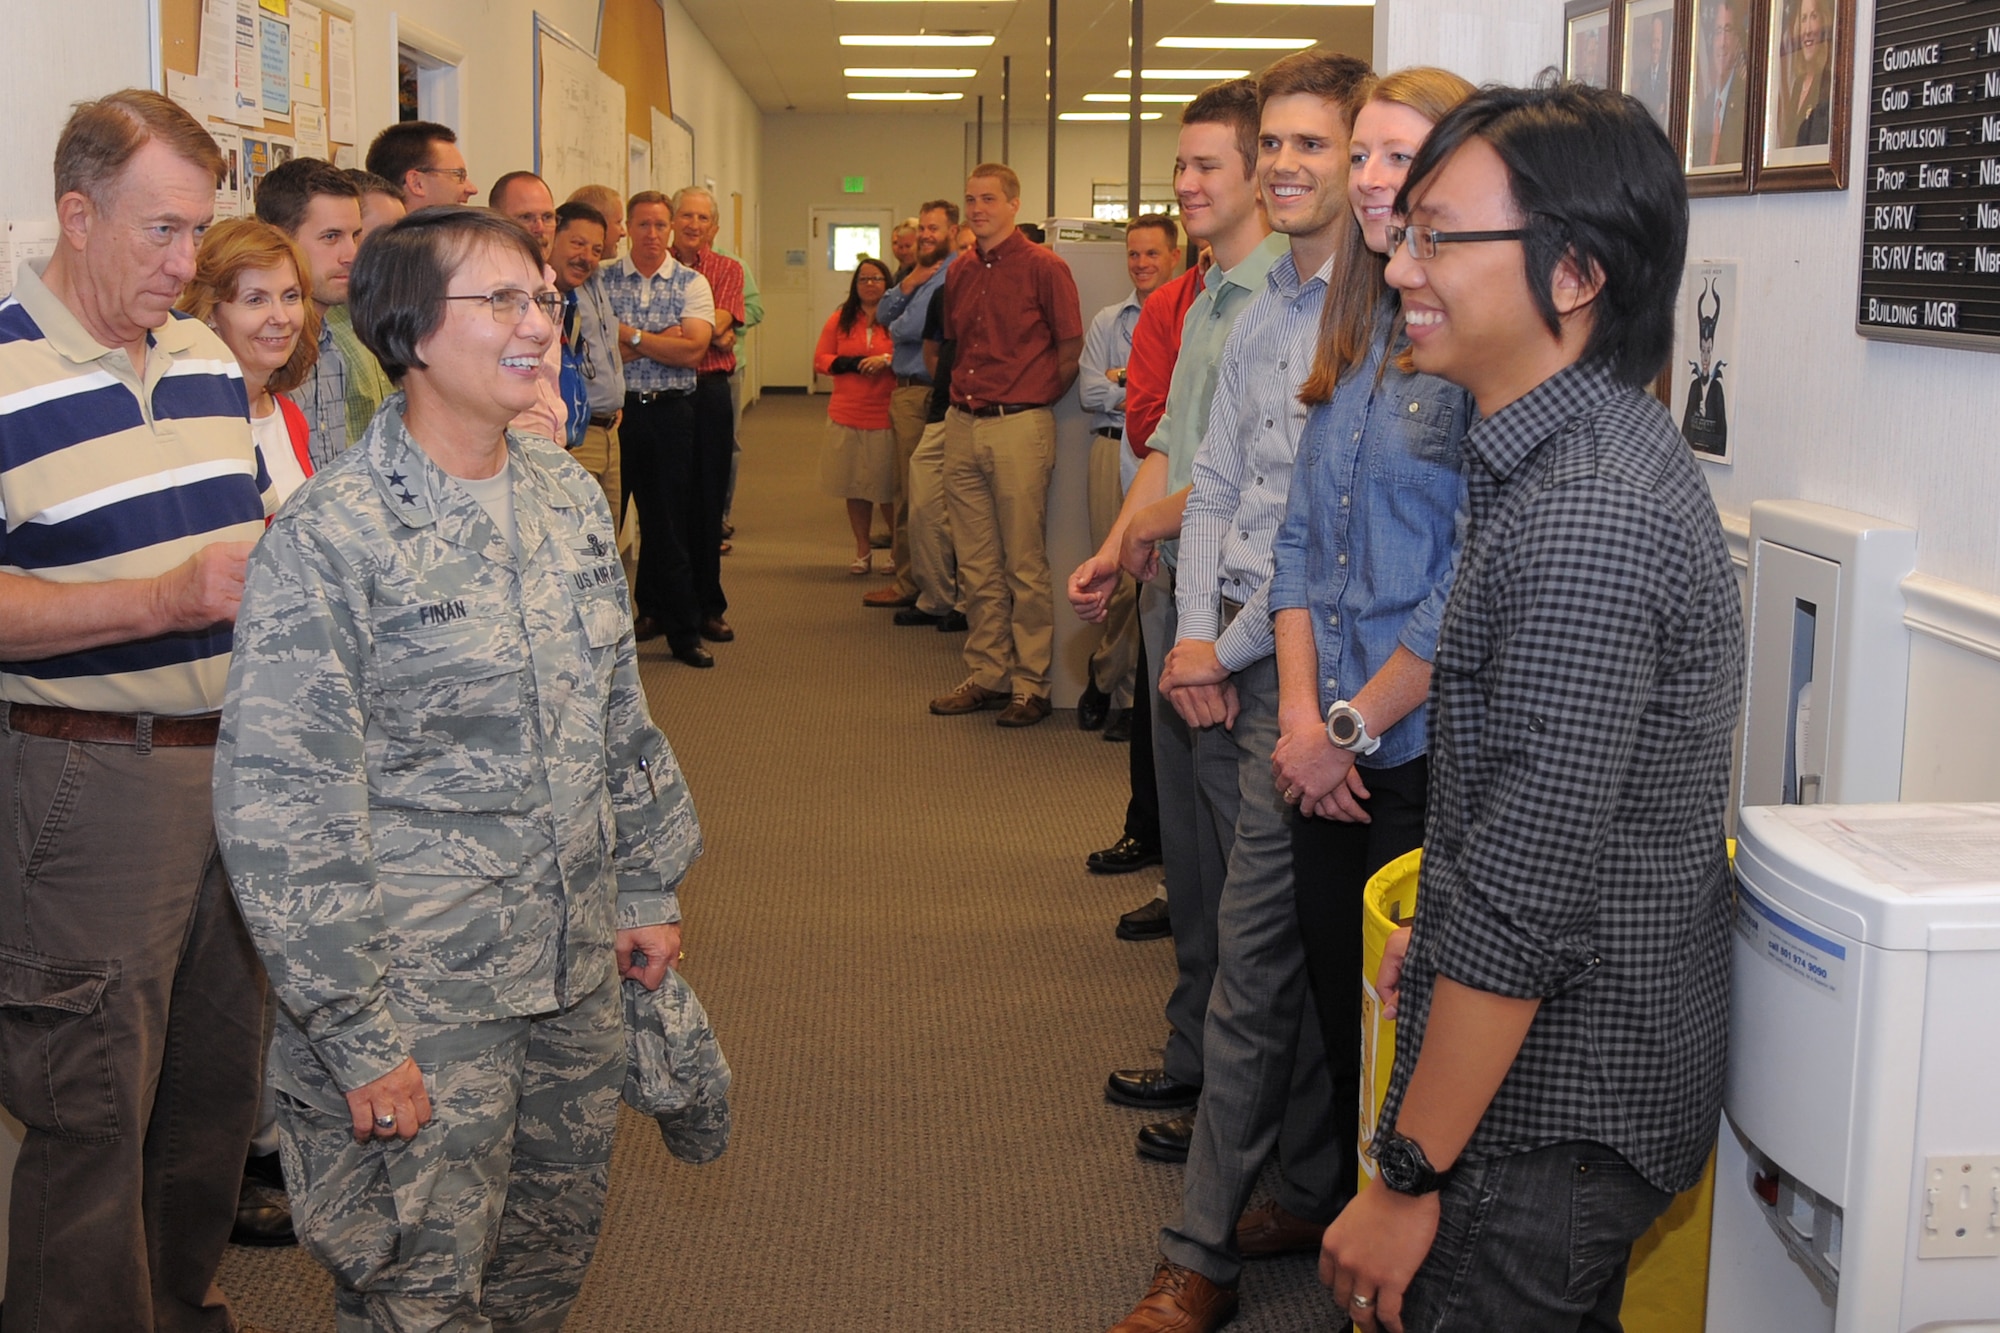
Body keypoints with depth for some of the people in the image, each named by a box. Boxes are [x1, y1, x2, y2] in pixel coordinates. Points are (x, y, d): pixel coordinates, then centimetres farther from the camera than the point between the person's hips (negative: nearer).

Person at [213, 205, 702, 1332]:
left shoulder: (571, 496, 6)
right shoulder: (330, 539, -16)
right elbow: (284, 813, -17)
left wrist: (650, 888, 16)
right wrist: (359, 1041, -17)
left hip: (579, 976, 6)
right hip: (422, 997, -6)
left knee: (562, 1238, 19)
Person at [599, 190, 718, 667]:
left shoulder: (692, 283, 3)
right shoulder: (602, 281, 4)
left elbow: (692, 351, -10)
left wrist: (629, 335, -10)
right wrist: (660, 341, -12)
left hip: (671, 412, -1)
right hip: (617, 408, 1)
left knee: (669, 521, 3)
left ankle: (683, 631, 10)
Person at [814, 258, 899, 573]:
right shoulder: (840, 320, 9)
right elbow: (820, 360, 6)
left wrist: (886, 360, -19)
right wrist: (852, 364, -9)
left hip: (887, 417, -3)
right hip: (847, 417, 3)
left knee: (890, 488, 0)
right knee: (855, 486, 9)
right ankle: (862, 550, 21)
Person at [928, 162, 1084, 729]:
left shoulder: (1043, 267, -6)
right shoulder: (960, 272, 12)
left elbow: (1072, 348, -3)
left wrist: (1034, 401, 3)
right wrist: (963, 392, 15)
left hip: (1019, 427, -6)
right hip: (963, 427, 6)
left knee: (1025, 566, -1)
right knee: (977, 566, 11)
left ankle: (1030, 684, 6)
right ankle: (986, 675, 19)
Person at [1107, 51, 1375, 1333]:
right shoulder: (1262, 313, 14)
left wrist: (1236, 650, -12)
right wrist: (1195, 636, 1)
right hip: (1228, 664, 8)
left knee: (1256, 962, -3)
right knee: (1290, 946, 16)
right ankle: (1317, 1189, 30)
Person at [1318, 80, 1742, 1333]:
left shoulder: (1585, 519, -26)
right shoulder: (1605, 449, 6)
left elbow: (1525, 909, -26)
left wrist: (1409, 1181, -21)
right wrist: (1446, 927, 20)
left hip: (1555, 1119, -10)